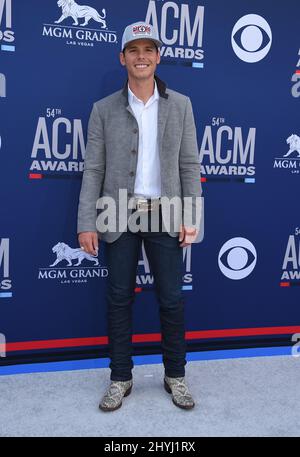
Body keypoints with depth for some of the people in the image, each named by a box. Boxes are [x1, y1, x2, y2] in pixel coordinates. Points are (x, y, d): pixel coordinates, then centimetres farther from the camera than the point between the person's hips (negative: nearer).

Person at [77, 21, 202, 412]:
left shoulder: (180, 105, 6)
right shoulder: (104, 109, 4)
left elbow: (189, 165, 3)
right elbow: (93, 169, 0)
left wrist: (191, 217, -5)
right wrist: (87, 223, -6)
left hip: (165, 215, 0)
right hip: (120, 216, 0)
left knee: (172, 299, 5)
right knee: (119, 299, 8)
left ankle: (175, 376, 25)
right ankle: (121, 378, 24)